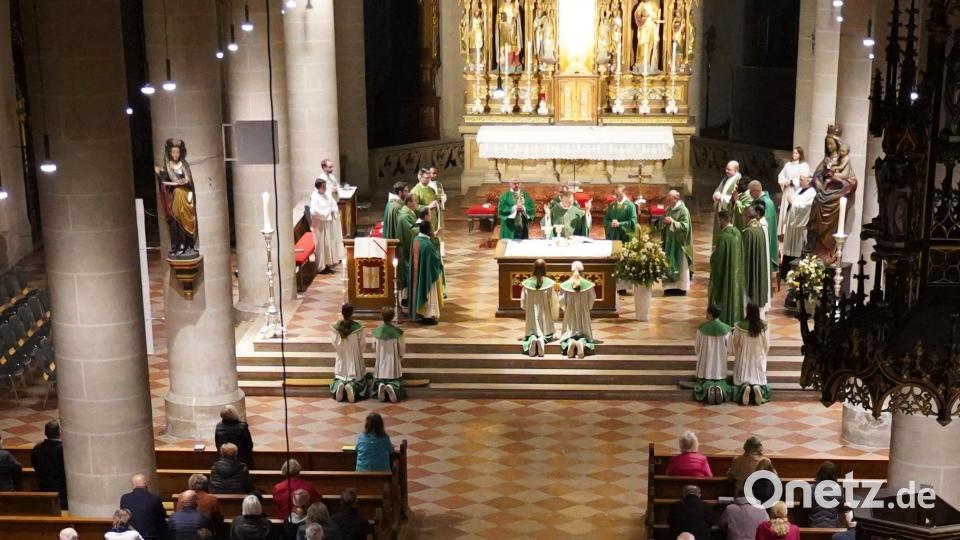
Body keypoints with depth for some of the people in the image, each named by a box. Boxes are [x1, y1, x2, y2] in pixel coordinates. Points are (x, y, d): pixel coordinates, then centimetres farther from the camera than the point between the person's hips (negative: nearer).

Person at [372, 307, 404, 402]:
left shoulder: (377, 330, -6)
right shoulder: (397, 331, -13)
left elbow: (374, 347, 3)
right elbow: (402, 348, -5)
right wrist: (400, 356, 16)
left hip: (380, 363, 2)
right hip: (393, 362, -2)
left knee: (378, 381, 13)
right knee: (395, 381, 6)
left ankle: (380, 385, -21)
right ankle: (391, 387, -27)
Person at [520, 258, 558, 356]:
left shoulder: (527, 283, -6)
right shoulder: (549, 283, -11)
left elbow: (523, 303, 1)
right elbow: (554, 302, -6)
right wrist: (555, 315, 12)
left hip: (531, 316, 1)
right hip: (545, 316, -1)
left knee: (530, 335, 15)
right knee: (548, 335, 15)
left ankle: (532, 338, -23)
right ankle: (542, 339, -22)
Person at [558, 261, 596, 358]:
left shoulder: (565, 285, -9)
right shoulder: (588, 284, -10)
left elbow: (562, 302, -1)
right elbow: (592, 300, 2)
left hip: (570, 314, 0)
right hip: (583, 315, 0)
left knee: (568, 335, 12)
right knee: (585, 335, 11)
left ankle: (570, 342, -24)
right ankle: (582, 343, -26)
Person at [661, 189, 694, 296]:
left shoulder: (683, 210, -13)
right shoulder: (669, 209, 8)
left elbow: (685, 226, -19)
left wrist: (673, 222, -27)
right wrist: (665, 223, -4)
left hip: (679, 243, -7)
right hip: (669, 241, 7)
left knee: (680, 266, 1)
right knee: (669, 265, 7)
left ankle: (681, 288, 8)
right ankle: (671, 286, 14)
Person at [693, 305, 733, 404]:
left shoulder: (701, 328, -11)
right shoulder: (726, 329, -9)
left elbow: (696, 348, -1)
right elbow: (728, 349, -2)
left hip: (705, 364, -1)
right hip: (720, 364, 1)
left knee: (703, 384, 12)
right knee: (722, 382, 16)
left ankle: (707, 388, -23)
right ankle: (720, 388, -19)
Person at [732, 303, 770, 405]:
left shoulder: (739, 326, -16)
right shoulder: (763, 326, -12)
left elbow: (735, 344, -5)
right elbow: (767, 345, -4)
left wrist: (737, 357, 14)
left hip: (744, 359, -1)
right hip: (759, 358, 1)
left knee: (742, 380, 10)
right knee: (759, 380, 13)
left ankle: (745, 387, -23)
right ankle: (757, 387, -20)